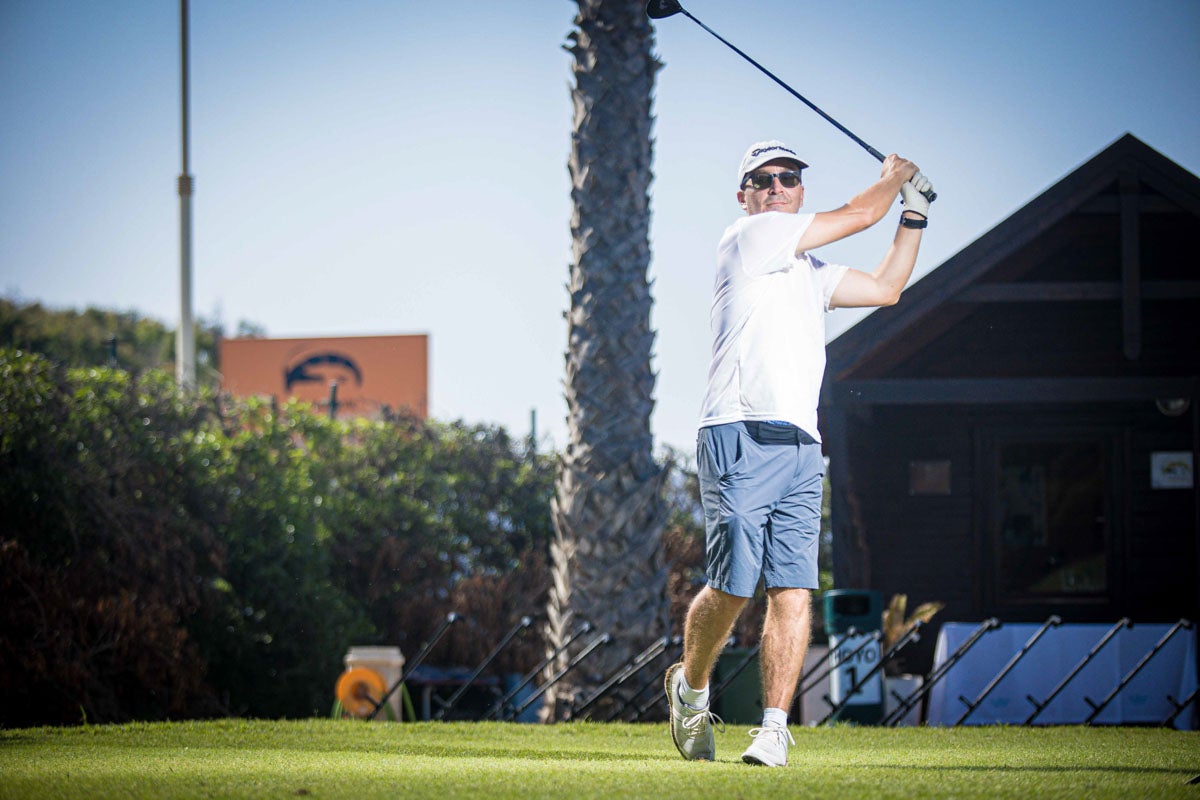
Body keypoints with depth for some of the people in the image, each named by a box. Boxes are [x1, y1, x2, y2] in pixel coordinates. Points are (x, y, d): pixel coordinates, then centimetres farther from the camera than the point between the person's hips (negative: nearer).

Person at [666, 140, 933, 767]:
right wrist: (894, 176, 21)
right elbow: (857, 215, 3)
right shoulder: (749, 238, 1)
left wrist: (914, 214, 30)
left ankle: (773, 727, -6)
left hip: (801, 450, 7)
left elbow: (885, 288, 32)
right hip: (741, 437, -7)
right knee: (733, 587, -12)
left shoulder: (810, 269, 25)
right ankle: (690, 686, 14)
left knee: (792, 590, -5)